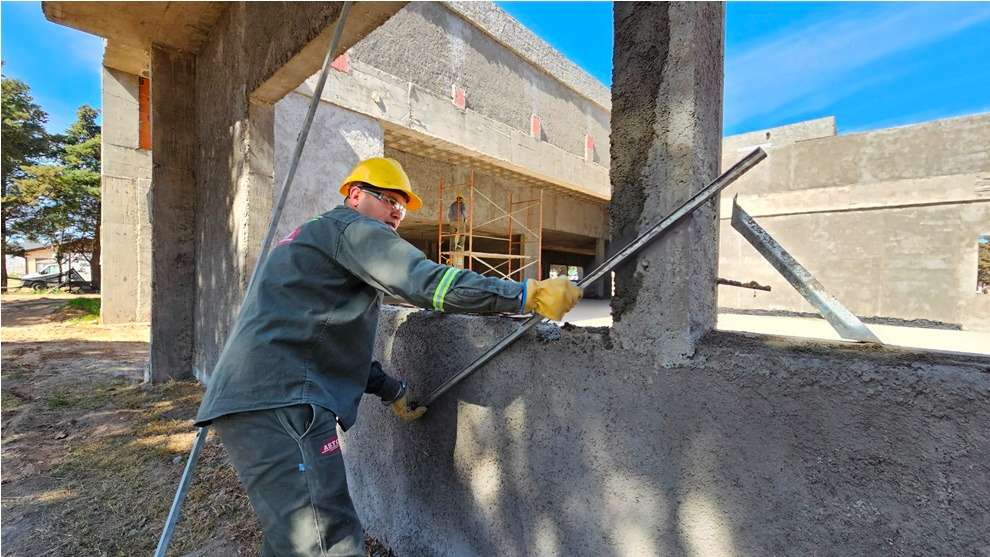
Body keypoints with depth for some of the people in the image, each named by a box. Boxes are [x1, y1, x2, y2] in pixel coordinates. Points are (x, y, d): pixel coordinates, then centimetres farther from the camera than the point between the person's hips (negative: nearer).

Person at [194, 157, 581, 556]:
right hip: (281, 402, -11)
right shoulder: (351, 227, -3)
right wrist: (531, 294, -19)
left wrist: (391, 390, 24)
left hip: (252, 401, 11)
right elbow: (429, 282, -21)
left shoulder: (311, 239, 29)